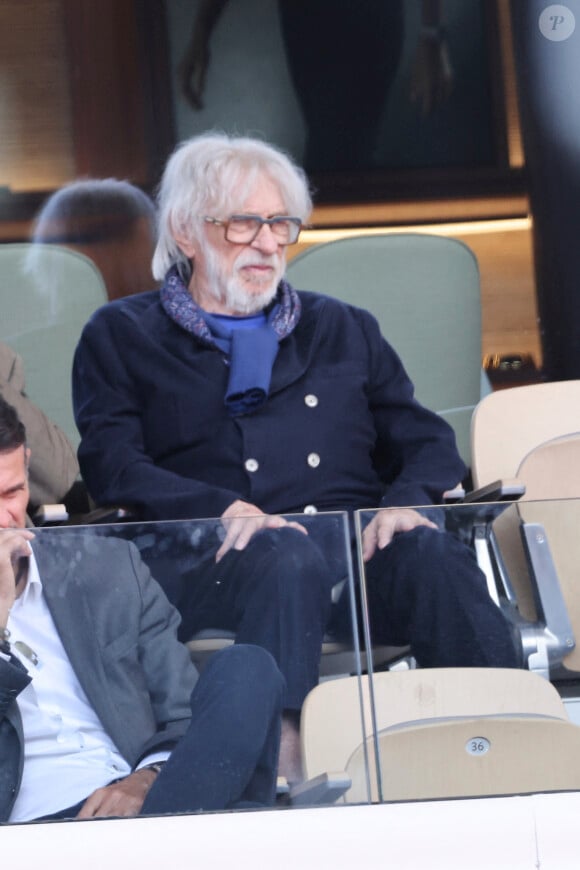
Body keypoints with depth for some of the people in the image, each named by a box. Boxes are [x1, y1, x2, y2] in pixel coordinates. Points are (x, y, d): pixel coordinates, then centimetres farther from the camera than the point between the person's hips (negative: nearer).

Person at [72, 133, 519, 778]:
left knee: (431, 553, -33)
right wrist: (224, 510, -15)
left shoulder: (344, 330, 30)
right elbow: (113, 468, 4)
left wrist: (406, 502, -4)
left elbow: (426, 444, 21)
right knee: (288, 556, -39)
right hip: (217, 564, -3)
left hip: (363, 553, 3)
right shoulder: (122, 338, 20)